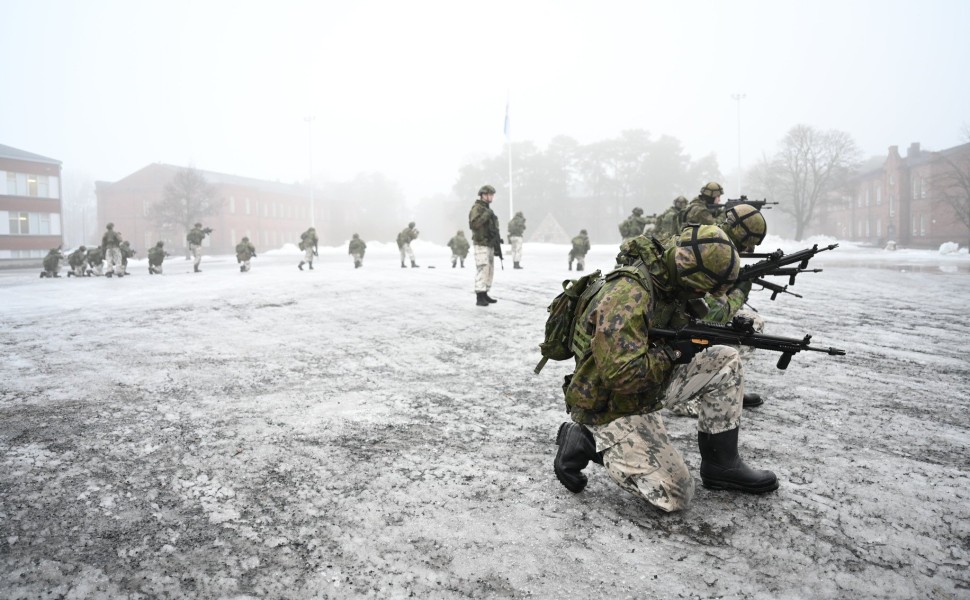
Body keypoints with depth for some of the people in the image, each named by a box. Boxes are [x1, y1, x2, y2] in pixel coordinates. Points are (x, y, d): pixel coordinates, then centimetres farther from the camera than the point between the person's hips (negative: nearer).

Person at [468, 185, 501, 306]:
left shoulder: (488, 209, 19)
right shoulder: (476, 208, -10)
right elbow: (473, 224, -24)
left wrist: (498, 239, 19)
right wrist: (485, 215, -26)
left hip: (489, 245, 10)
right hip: (481, 244, -10)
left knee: (490, 270, 11)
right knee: (482, 270, -13)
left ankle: (485, 295, 18)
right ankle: (479, 298, -14)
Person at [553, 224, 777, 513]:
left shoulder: (665, 282, -2)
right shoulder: (627, 296, -31)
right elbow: (622, 374, -36)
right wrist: (674, 353, -23)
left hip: (646, 389, 9)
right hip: (610, 408, -9)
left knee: (726, 361, 2)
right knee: (675, 496, -9)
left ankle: (721, 464, 8)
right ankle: (588, 443, 1)